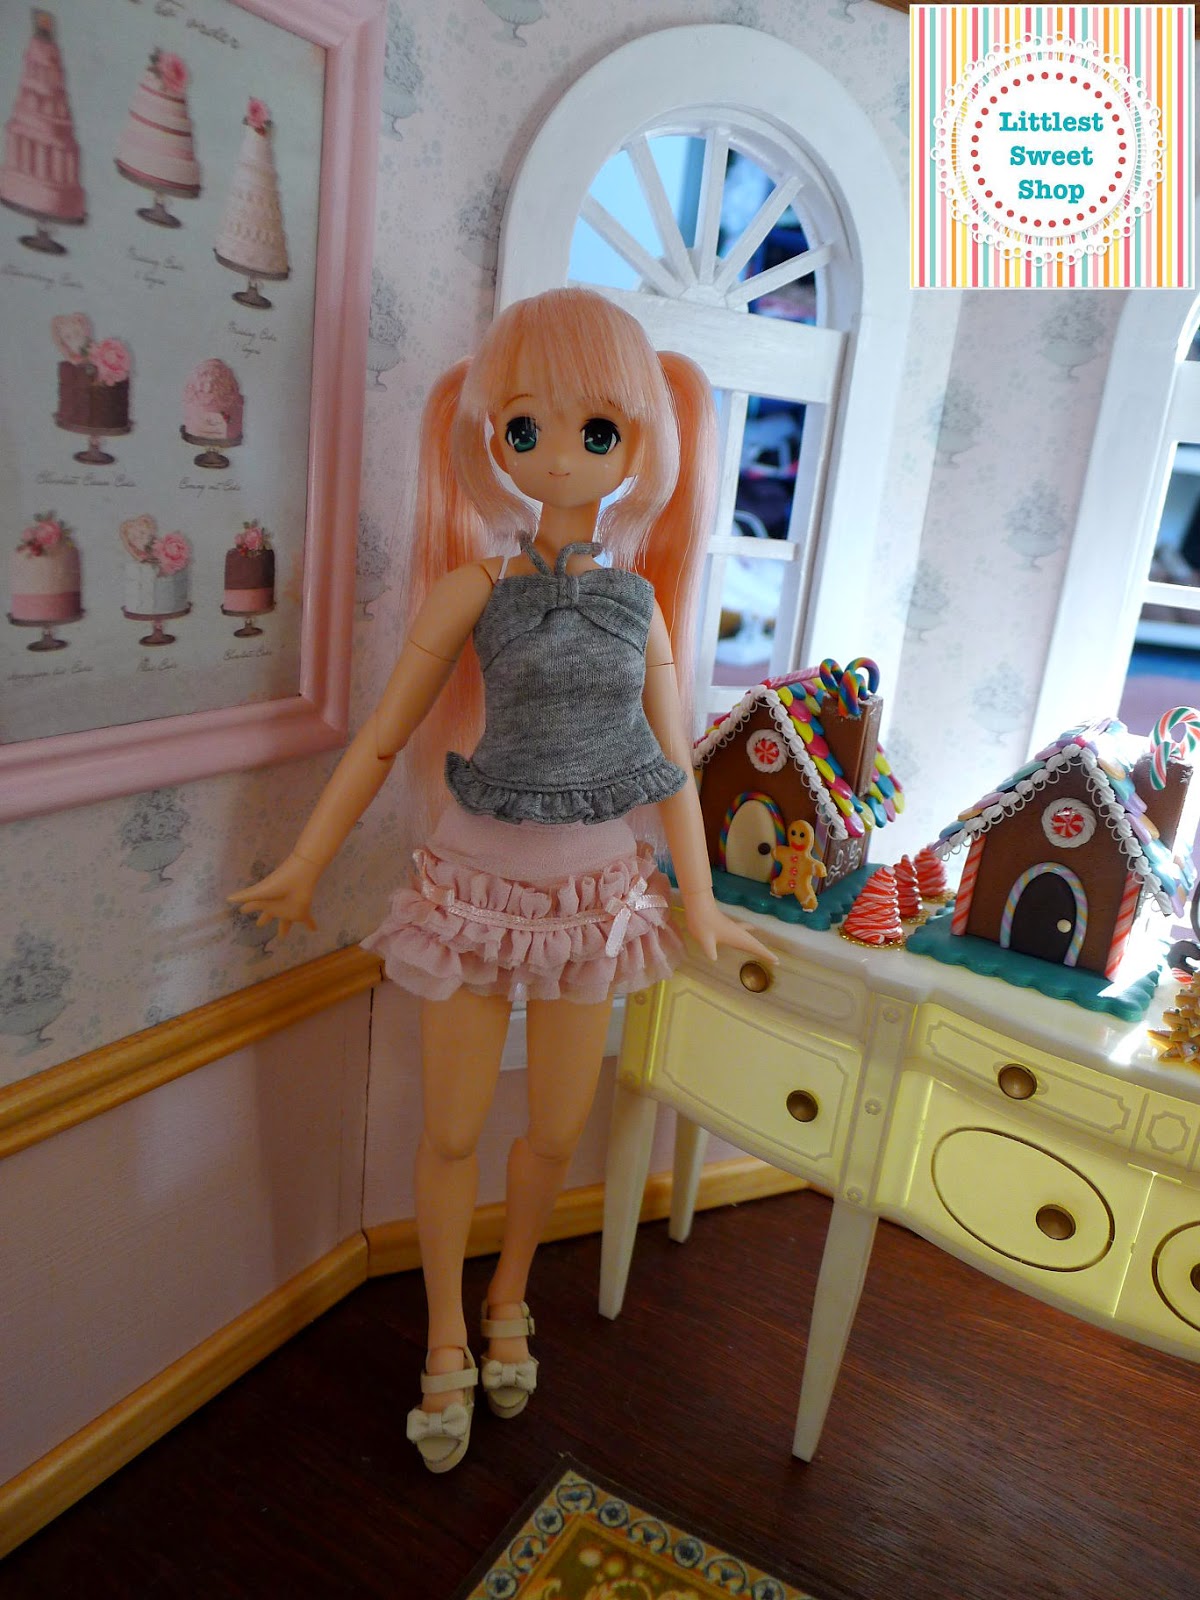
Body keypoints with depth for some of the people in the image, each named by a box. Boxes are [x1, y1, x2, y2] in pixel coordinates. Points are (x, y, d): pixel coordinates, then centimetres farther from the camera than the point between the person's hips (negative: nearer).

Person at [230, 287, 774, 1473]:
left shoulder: (639, 599, -1)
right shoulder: (476, 585, -9)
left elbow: (671, 763, 5)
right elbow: (382, 740, -4)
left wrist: (699, 903, 10)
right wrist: (303, 868, 0)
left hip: (595, 893, 3)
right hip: (478, 883, -2)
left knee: (556, 1131, 14)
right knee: (451, 1133, 9)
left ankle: (507, 1303, 43)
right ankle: (446, 1343, 35)